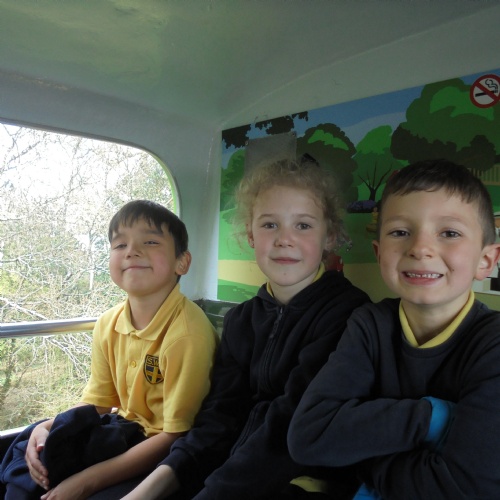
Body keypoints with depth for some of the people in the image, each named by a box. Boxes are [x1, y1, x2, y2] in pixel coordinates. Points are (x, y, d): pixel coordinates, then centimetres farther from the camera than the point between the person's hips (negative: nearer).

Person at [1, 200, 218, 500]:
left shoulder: (188, 333, -26)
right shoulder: (109, 325, -4)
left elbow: (176, 436, -21)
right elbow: (96, 403, 7)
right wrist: (47, 427, -12)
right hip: (127, 435, 6)